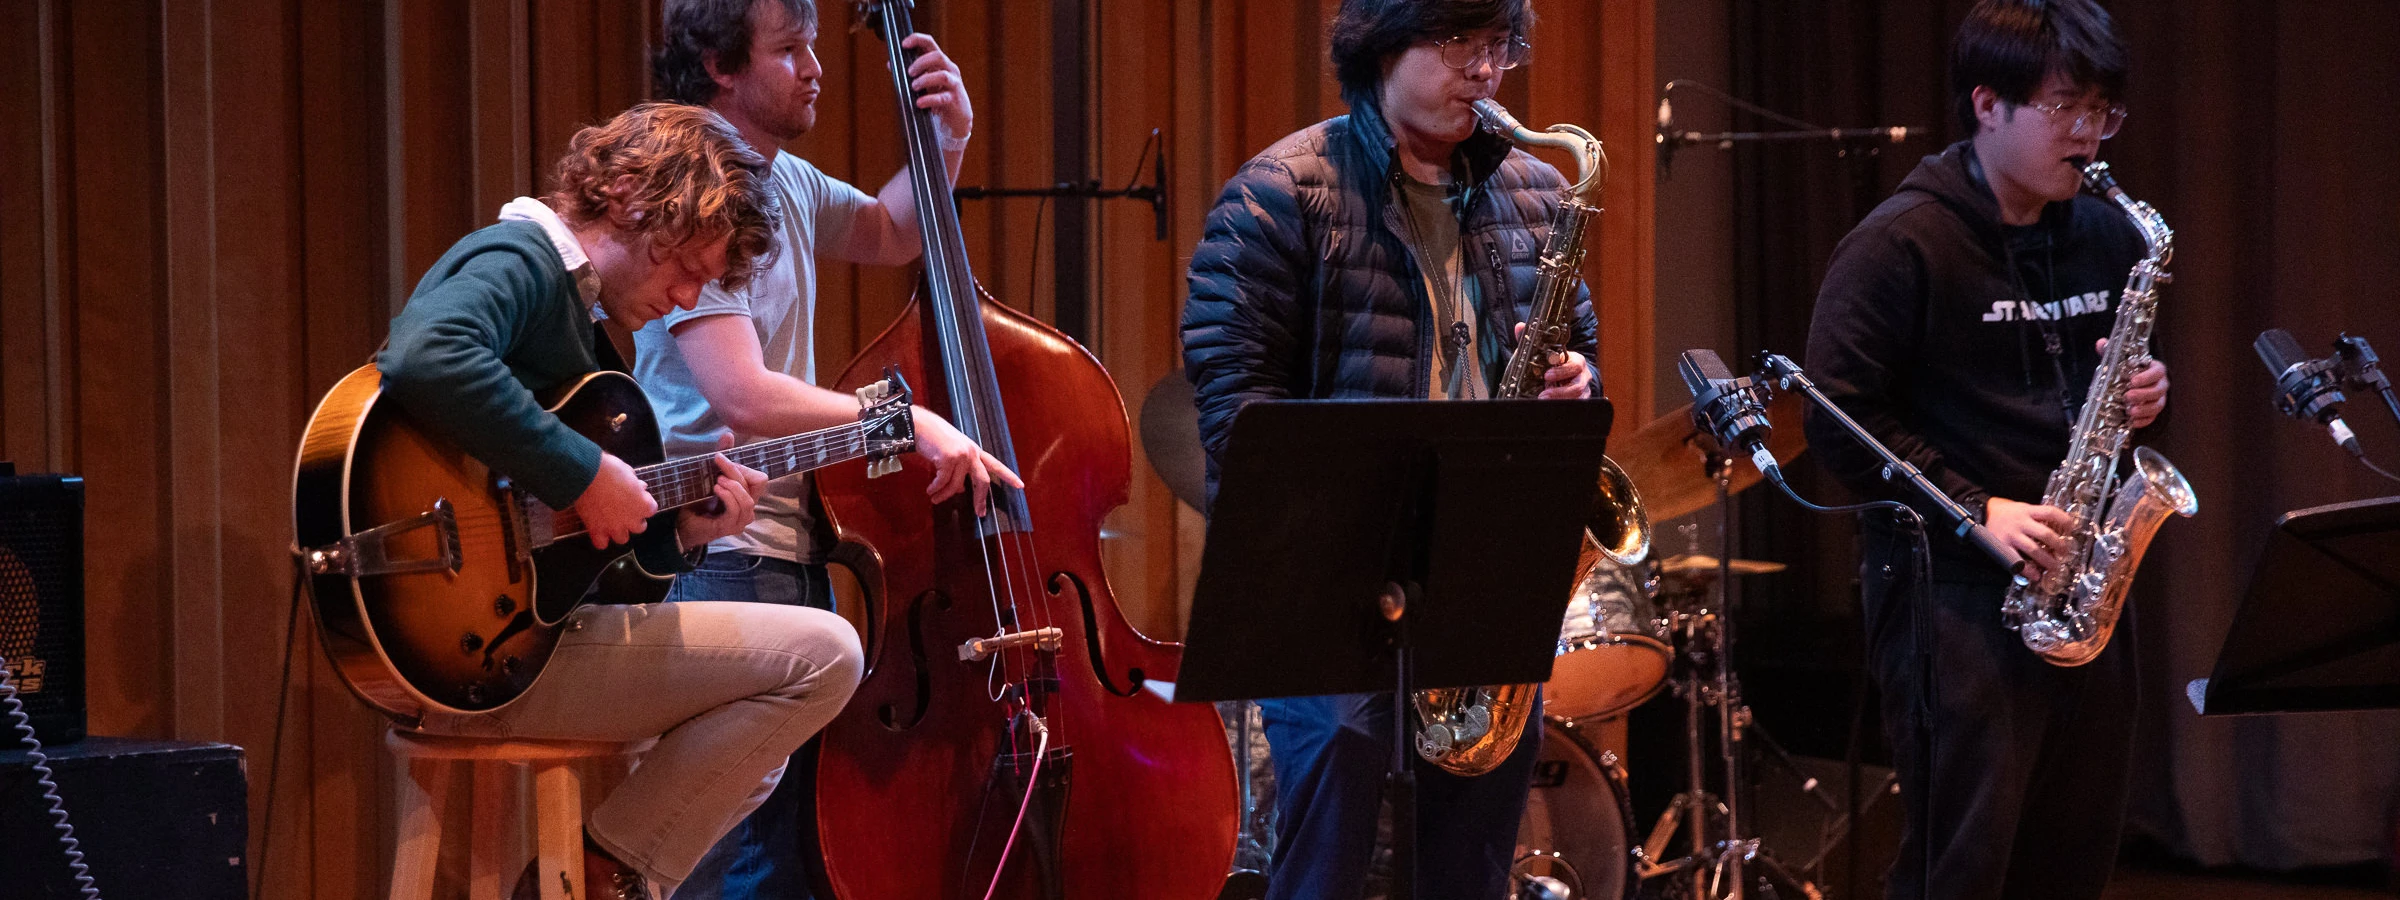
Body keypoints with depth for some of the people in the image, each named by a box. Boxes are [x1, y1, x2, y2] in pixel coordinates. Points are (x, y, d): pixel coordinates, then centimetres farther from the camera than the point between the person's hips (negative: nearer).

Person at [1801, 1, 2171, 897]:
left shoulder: (2106, 239, 12)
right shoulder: (1901, 245, -8)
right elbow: (1841, 419, -12)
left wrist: (2142, 395, 1)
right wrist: (1977, 511, -18)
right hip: (1954, 595, -7)